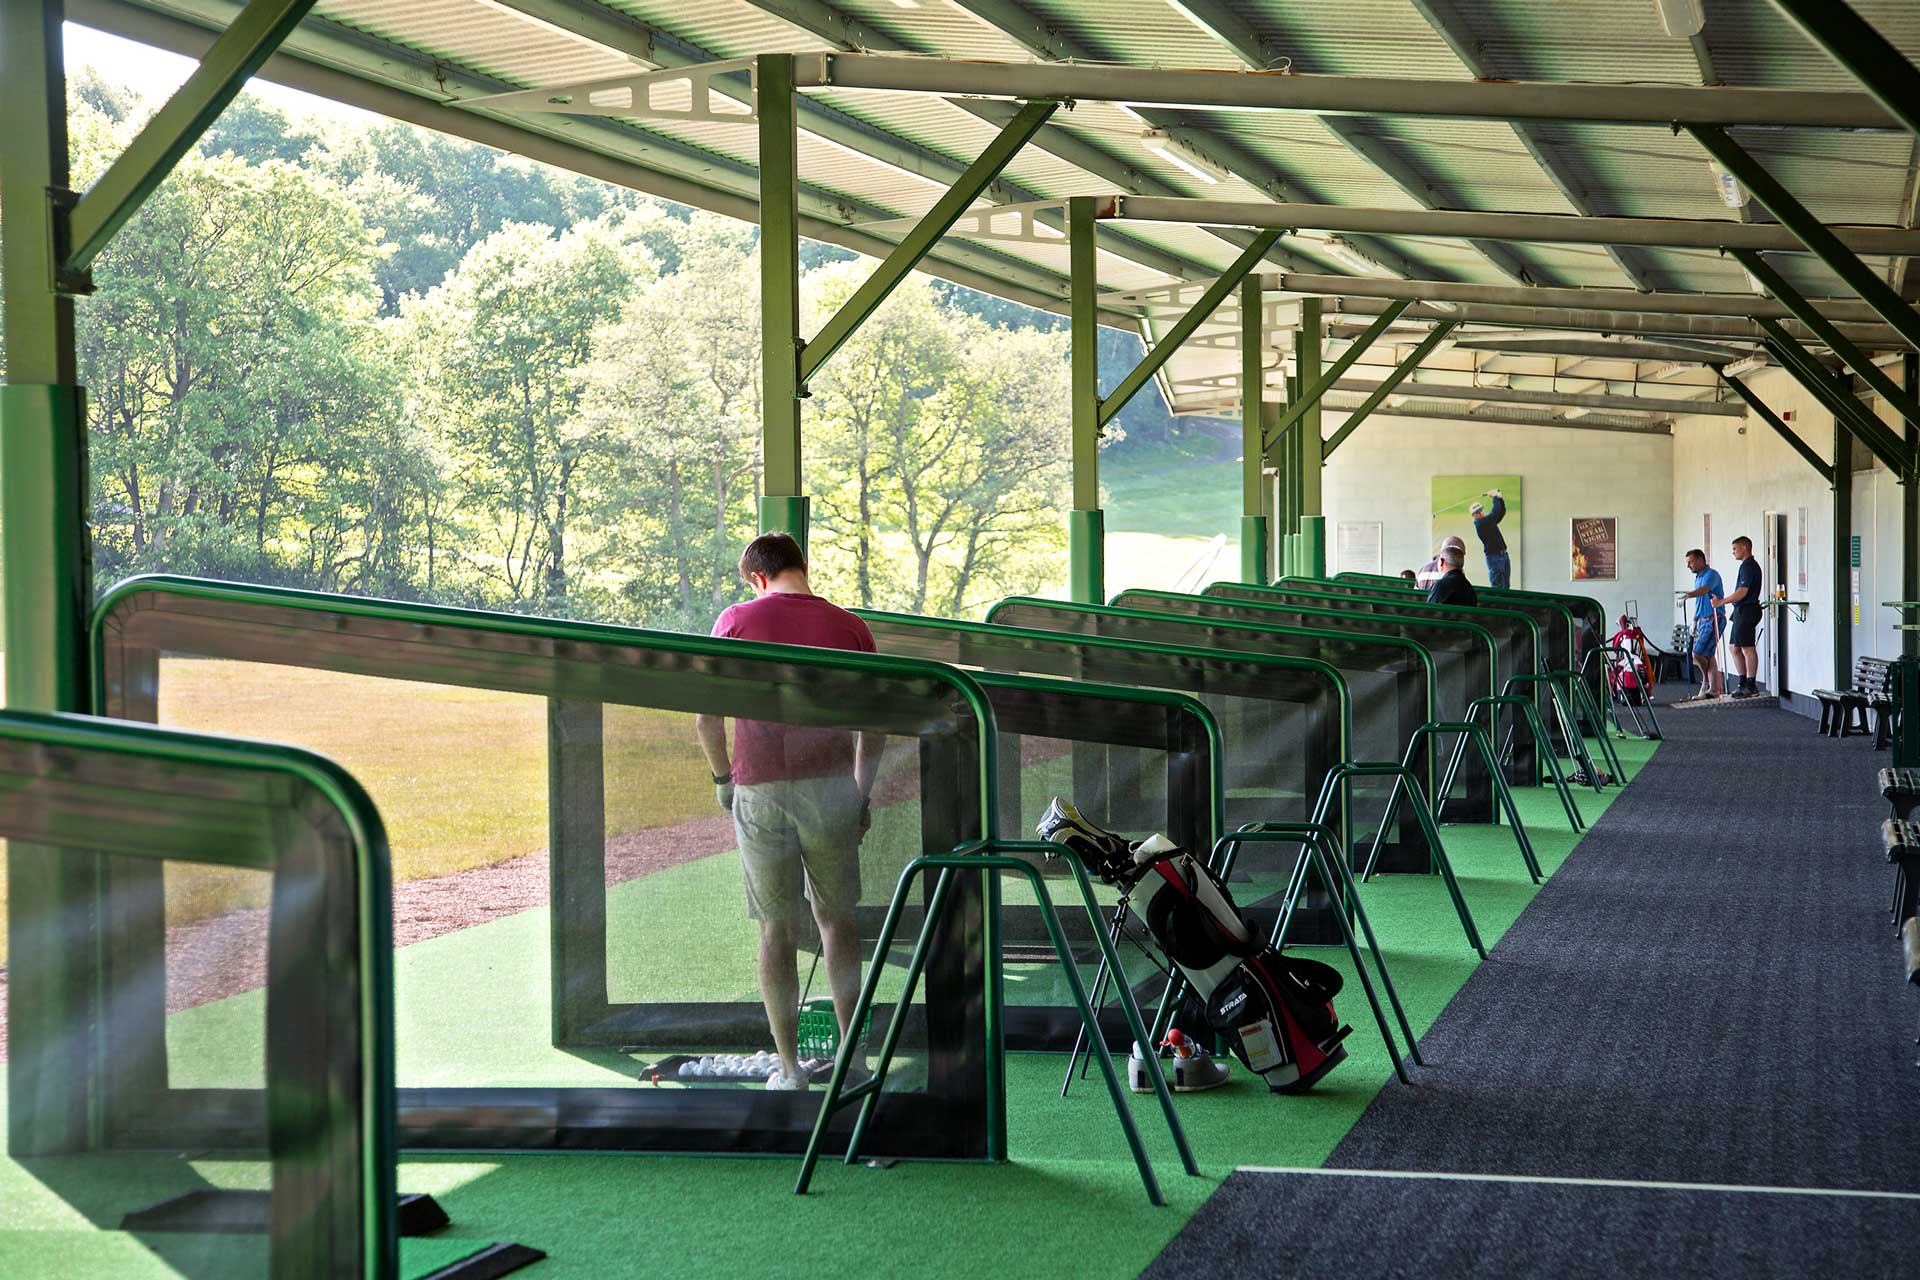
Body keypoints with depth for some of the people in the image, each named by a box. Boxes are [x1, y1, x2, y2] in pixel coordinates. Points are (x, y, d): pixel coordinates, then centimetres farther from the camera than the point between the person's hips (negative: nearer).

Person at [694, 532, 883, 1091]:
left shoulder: (738, 620, 0)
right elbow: (872, 725, 7)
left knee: (776, 928, 8)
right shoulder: (849, 626, 5)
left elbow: (706, 720, -2)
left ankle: (789, 1067, 10)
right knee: (837, 916, 17)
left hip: (760, 792, -2)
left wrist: (723, 778, 13)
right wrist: (862, 794, 18)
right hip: (833, 786, 2)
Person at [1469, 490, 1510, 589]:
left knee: (1505, 587, 8)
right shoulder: (1479, 523, -13)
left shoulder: (1489, 521, 14)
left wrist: (1500, 498, 7)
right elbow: (1495, 513, -21)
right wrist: (1495, 497, -10)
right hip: (1494, 557, -9)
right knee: (1497, 587, -11)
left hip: (1503, 555, 9)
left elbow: (1502, 512, 20)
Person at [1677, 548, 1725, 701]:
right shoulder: (1697, 578, 17)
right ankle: (1713, 690, 11)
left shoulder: (1711, 575, -13)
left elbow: (1704, 590, -34)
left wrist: (1689, 594, -52)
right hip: (1703, 620, 10)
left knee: (1698, 653, -14)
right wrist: (1694, 622, 21)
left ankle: (1706, 682, 5)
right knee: (1708, 656, 9)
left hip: (1713, 620, -10)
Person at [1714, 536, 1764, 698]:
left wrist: (1721, 602, -19)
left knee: (1748, 648, -7)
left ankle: (1751, 686, -4)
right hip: (1742, 610, 11)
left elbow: (1742, 592, -22)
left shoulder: (1748, 567, -15)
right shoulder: (1751, 565, 18)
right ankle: (1743, 683, 18)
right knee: (1734, 647, 14)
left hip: (1746, 611, -11)